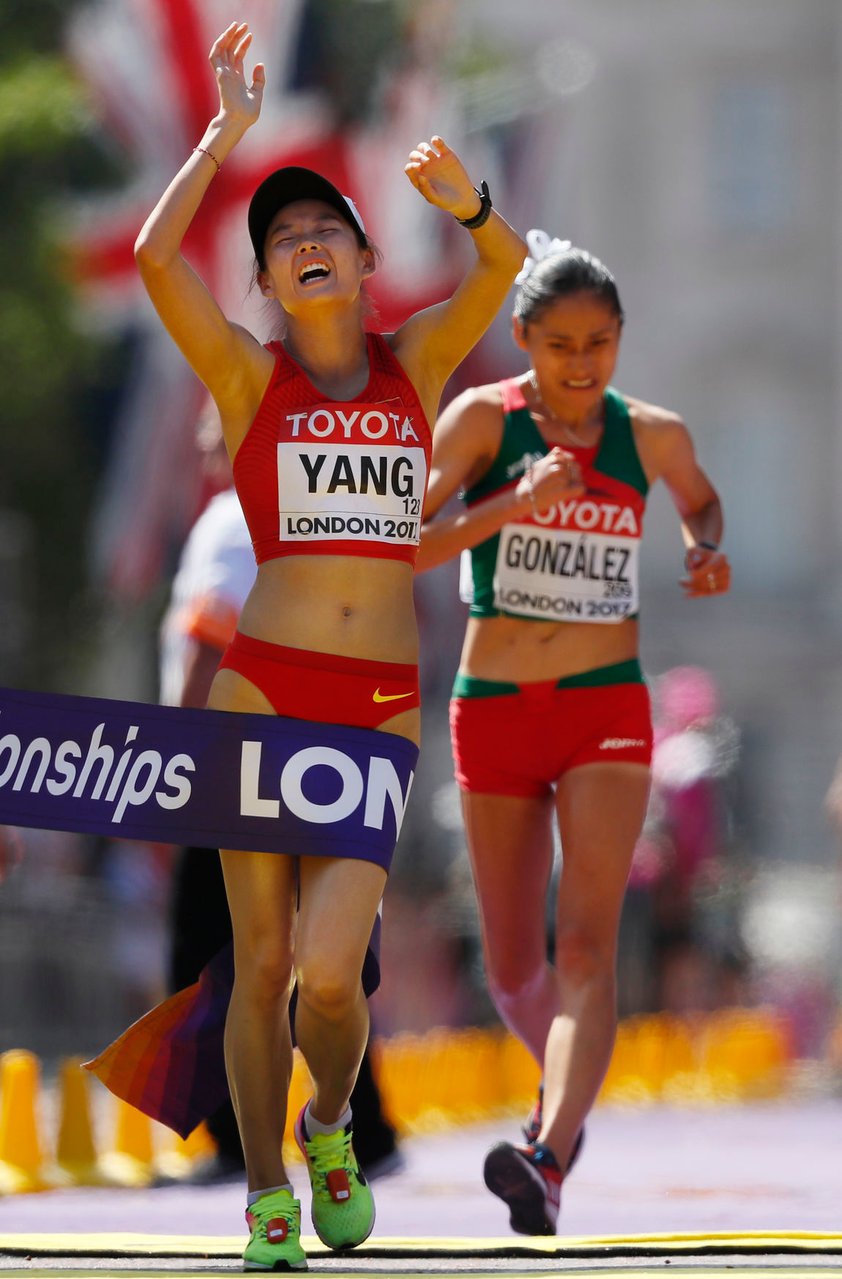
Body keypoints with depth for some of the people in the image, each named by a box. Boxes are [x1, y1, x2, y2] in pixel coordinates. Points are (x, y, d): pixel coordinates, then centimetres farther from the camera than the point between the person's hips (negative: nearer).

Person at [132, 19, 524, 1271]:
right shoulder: (252, 380, 4)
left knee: (329, 971, -11)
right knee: (261, 961, 1)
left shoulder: (414, 368, 12)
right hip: (264, 688, -1)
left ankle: (329, 1122, 20)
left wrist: (468, 204, -21)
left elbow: (504, 268, -1)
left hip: (382, 710, 1)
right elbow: (156, 256, -9)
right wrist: (230, 130, -3)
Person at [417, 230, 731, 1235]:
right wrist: (512, 504, -26)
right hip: (495, 705, 0)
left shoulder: (651, 434, 3)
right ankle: (566, 1090, 41)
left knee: (586, 943, -19)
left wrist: (707, 551, 4)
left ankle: (548, 1156, -32)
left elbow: (698, 498, 26)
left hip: (606, 708, 0)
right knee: (512, 970, 10)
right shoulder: (483, 419, -4)